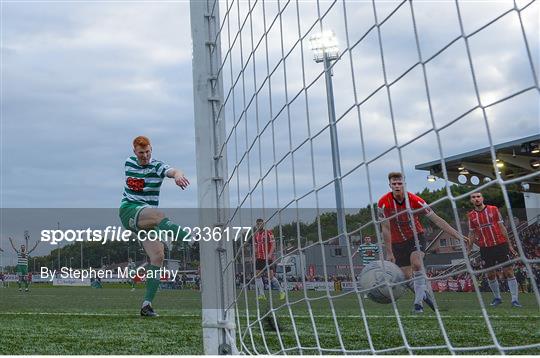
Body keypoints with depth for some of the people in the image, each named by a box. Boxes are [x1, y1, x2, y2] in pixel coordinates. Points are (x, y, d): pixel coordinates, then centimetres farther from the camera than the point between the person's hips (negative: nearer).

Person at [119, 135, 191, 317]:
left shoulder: (157, 166, -2)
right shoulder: (129, 163, 10)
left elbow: (172, 171, -27)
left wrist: (177, 174, -50)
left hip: (148, 219, 1)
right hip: (129, 210, -1)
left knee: (158, 255, -14)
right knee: (159, 214, -35)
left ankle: (147, 304, -10)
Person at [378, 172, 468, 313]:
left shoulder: (415, 200, -19)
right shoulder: (383, 202, -17)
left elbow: (437, 220, -15)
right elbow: (386, 229, -9)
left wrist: (457, 235, -18)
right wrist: (389, 253, -8)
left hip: (416, 236, -2)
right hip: (397, 242, 2)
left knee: (416, 264, -28)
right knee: (407, 277, 0)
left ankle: (418, 301, -18)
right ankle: (424, 293, 26)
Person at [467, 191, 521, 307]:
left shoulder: (493, 209, 1)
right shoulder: (471, 215, 4)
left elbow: (502, 228, 5)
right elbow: (472, 234, 12)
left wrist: (509, 245, 5)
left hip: (500, 245, -1)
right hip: (485, 248, 2)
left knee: (509, 271, -4)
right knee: (490, 274, 5)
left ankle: (514, 299, 0)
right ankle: (497, 298, 23)